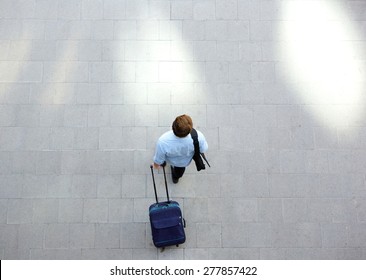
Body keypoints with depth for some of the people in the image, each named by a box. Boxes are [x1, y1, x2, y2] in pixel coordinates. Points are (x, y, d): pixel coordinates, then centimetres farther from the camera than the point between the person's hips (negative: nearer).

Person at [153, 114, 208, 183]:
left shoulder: (163, 141, -45)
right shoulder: (199, 136, -42)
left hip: (170, 160, -2)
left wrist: (156, 164, 0)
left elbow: (158, 159, -24)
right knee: (181, 167, 37)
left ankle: (163, 163, 68)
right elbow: (203, 150, -18)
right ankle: (176, 178, 68)